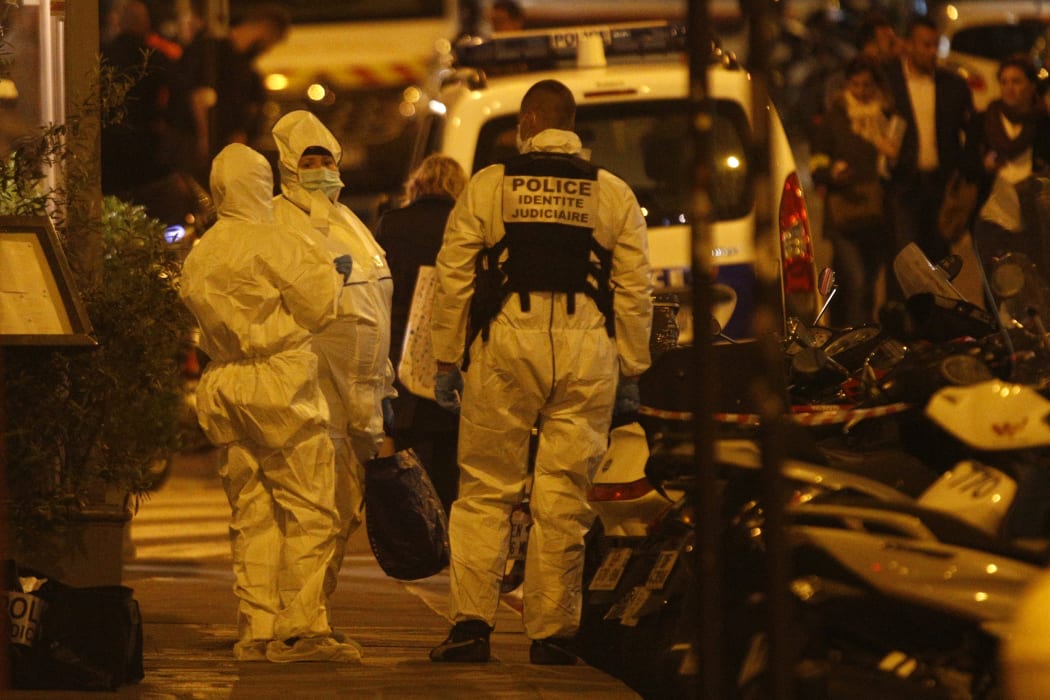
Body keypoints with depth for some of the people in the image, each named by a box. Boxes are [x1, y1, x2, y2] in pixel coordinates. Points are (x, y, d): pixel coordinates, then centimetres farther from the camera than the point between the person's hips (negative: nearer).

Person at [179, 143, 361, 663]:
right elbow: (316, 308, -9)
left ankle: (255, 629, 7)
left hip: (222, 384, 8)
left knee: (250, 513, 10)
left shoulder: (199, 255, 12)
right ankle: (302, 629, -9)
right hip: (278, 384, -8)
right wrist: (328, 270, 9)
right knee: (308, 508, -4)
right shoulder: (273, 243, -11)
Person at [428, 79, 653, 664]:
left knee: (486, 491, 4)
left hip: (504, 348, -1)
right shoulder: (614, 195, 10)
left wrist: (447, 359, 10)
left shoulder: (488, 186, 5)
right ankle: (553, 632, 5)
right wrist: (631, 371, 14)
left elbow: (454, 278, 4)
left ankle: (472, 622, -4)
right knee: (564, 498, 4)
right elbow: (636, 290, 8)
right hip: (586, 352, 1)